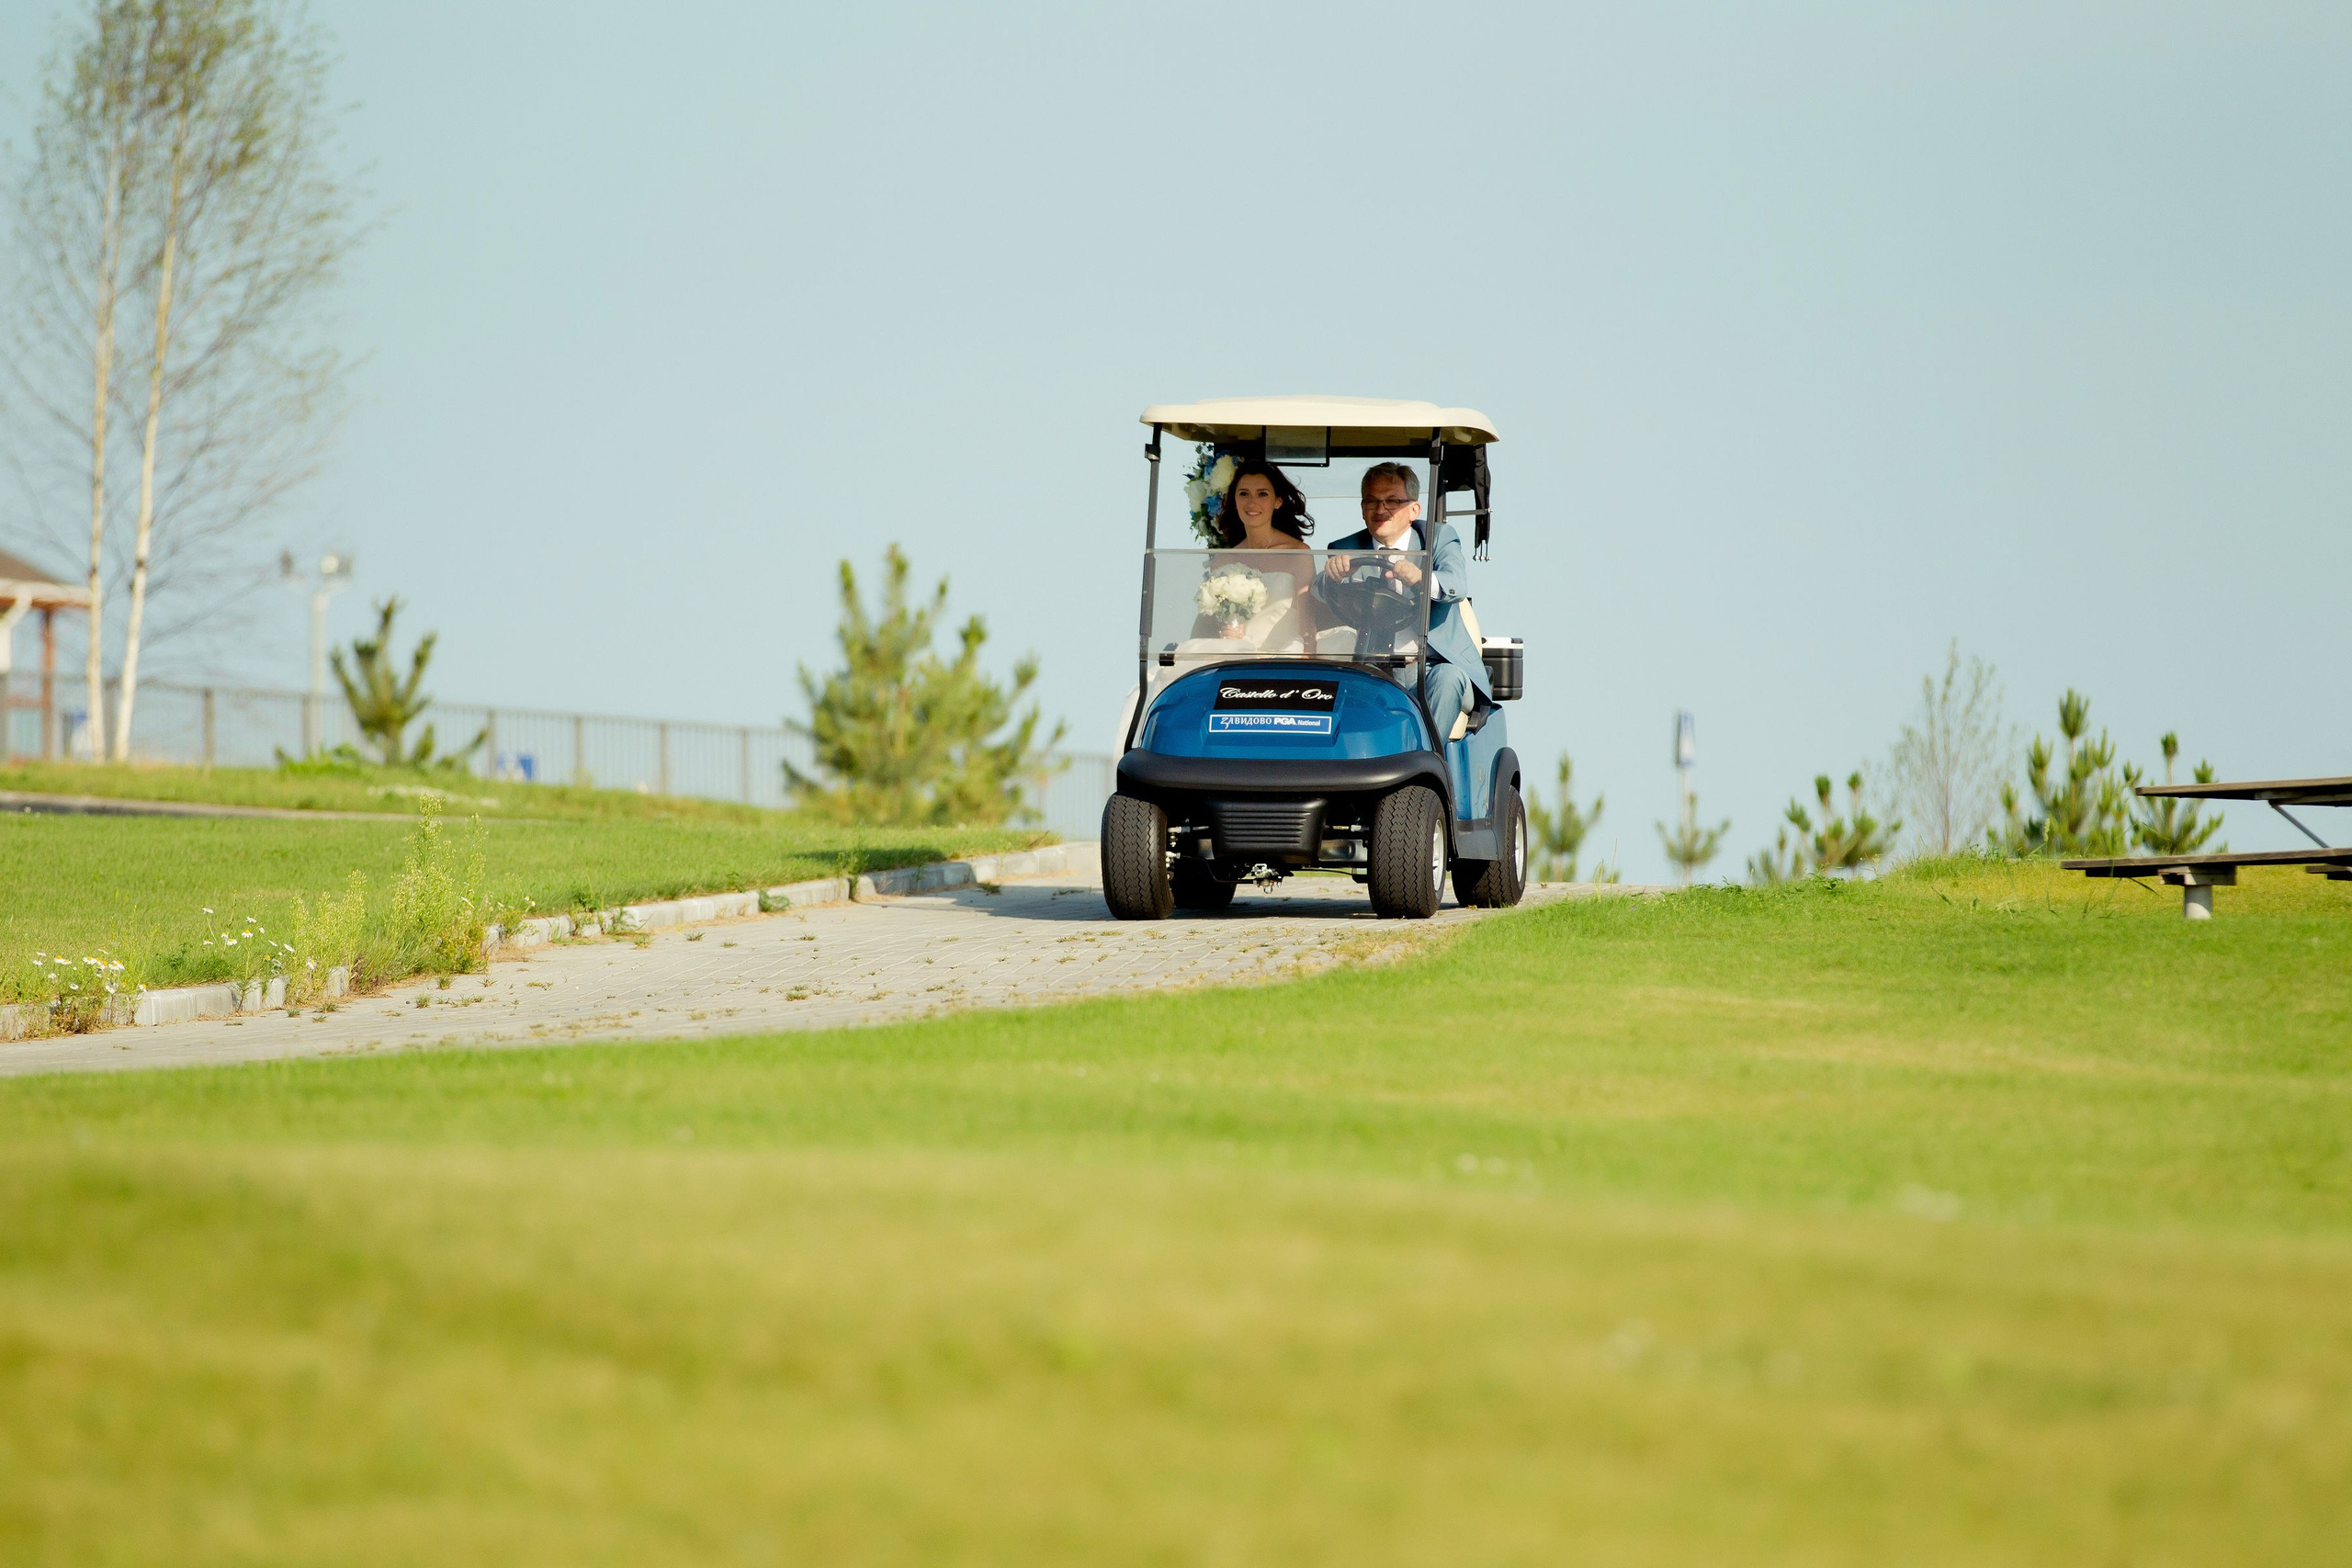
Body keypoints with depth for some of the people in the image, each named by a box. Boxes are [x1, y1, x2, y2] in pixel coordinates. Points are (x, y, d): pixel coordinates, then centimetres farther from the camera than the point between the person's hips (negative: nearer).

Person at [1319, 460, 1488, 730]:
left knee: (1447, 678, -33)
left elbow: (1457, 584, -16)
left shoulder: (1440, 538, 5)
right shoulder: (1345, 551, 10)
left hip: (1434, 664, -1)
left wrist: (1421, 578, -40)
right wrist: (1333, 574, -33)